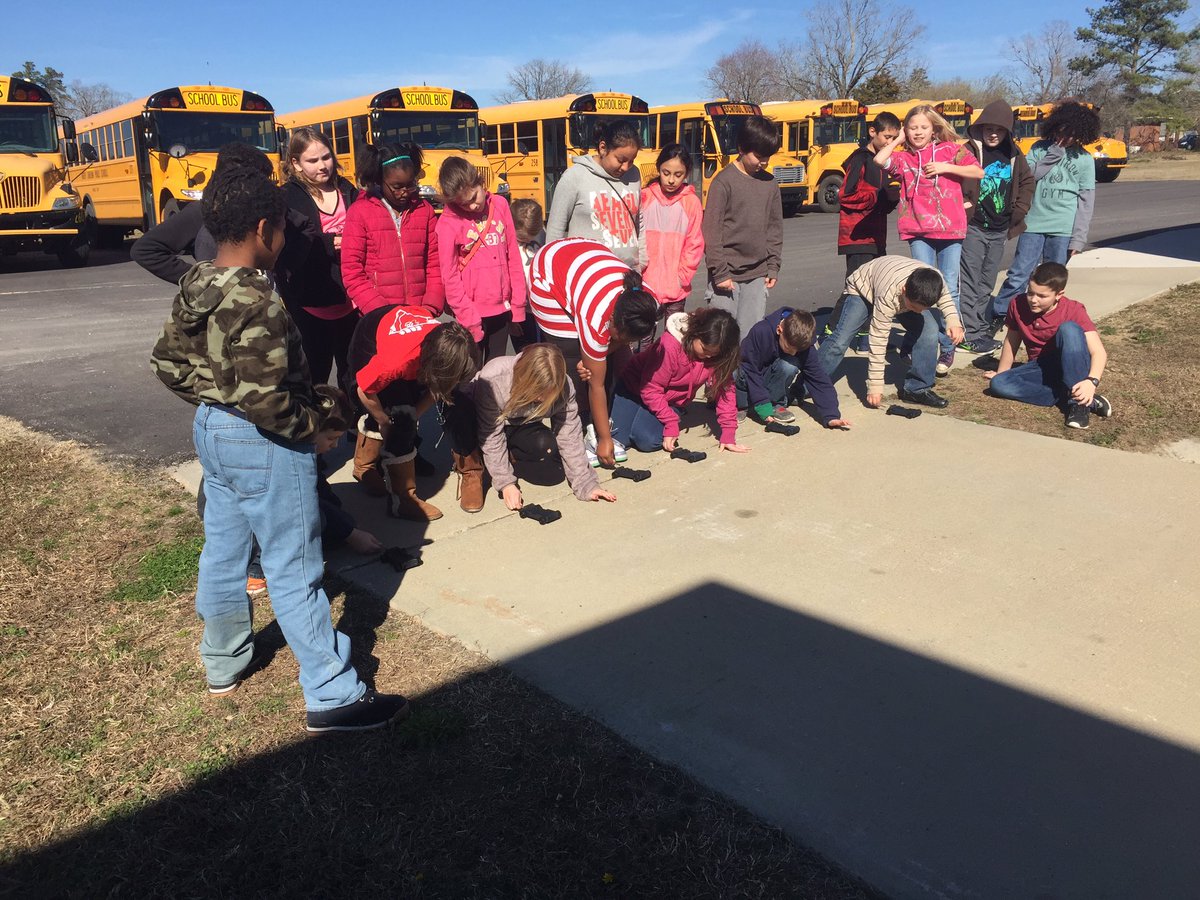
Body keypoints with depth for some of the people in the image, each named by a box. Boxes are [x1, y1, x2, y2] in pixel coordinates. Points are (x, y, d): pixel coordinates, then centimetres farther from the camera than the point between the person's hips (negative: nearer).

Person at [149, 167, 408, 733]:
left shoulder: (193, 288, 1)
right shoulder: (257, 305, -25)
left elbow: (168, 363, 10)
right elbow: (266, 400, -28)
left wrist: (215, 395, 12)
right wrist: (312, 424, -13)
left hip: (211, 430, 9)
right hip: (264, 446, -9)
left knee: (222, 550, 21)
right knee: (294, 570, -1)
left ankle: (223, 664, 41)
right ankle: (333, 697, 10)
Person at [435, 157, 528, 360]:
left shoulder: (500, 205, 2)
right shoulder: (449, 222, -10)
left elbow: (514, 257, 5)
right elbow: (450, 279, -9)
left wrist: (518, 305, 4)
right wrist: (470, 322, -11)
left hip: (502, 310, 4)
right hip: (473, 314, -4)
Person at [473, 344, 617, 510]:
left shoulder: (562, 386, -27)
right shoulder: (492, 380, -37)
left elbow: (569, 436, -21)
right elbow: (491, 436, -29)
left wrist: (585, 484, -24)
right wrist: (505, 483, -31)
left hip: (522, 428, 3)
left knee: (554, 473, -23)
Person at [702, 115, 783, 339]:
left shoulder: (770, 183, 10)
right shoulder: (724, 181, -6)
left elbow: (775, 228, 16)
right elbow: (711, 230, -8)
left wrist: (773, 267, 9)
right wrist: (720, 272, -12)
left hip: (758, 275, 4)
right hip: (727, 275, -4)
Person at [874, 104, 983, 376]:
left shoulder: (950, 149, 8)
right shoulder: (904, 158, 10)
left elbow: (979, 172, 1)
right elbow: (879, 160, -10)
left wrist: (946, 167, -8)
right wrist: (898, 140, 5)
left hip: (950, 229, 0)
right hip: (919, 230, 0)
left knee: (949, 289, 0)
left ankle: (948, 348, 8)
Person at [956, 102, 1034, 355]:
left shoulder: (1013, 154, 8)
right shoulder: (969, 151, -8)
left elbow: (1027, 182, 18)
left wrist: (1018, 212, 10)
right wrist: (961, 205, -16)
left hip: (999, 230, 6)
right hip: (973, 228, -6)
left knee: (987, 284, 13)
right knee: (969, 283, -3)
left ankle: (982, 330, 20)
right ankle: (969, 334, 1)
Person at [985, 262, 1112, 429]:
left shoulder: (1073, 311, -17)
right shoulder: (1018, 305, -6)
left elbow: (1098, 351, -25)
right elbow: (1012, 340, 10)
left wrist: (1092, 381, -43)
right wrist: (1001, 373, 18)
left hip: (1072, 368, -4)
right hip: (1041, 369, 4)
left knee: (1069, 328, -33)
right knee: (997, 384, -24)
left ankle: (1078, 401, -29)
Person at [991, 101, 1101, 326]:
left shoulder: (1084, 159, 4)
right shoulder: (1040, 148, 8)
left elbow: (1086, 202, 2)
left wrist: (1078, 238, -4)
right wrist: (1054, 154, -9)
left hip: (1063, 230, 0)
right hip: (1033, 224, 0)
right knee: (1018, 275, -3)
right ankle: (997, 316, 3)